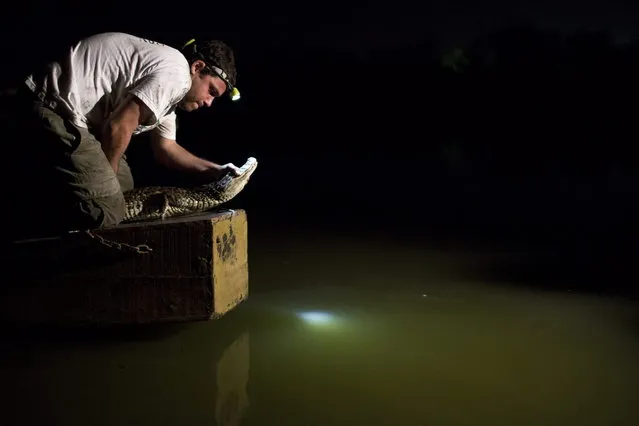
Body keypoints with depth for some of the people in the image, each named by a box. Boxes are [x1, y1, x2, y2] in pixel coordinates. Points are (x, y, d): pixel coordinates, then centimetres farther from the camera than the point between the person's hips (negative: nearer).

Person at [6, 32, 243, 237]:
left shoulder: (166, 86, 18)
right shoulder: (175, 74, -15)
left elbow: (165, 149, 25)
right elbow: (118, 127, -18)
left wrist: (214, 170, 19)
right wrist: (105, 179, -3)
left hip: (70, 114, 11)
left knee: (121, 195, 16)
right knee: (106, 212, -15)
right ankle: (21, 202, 0)